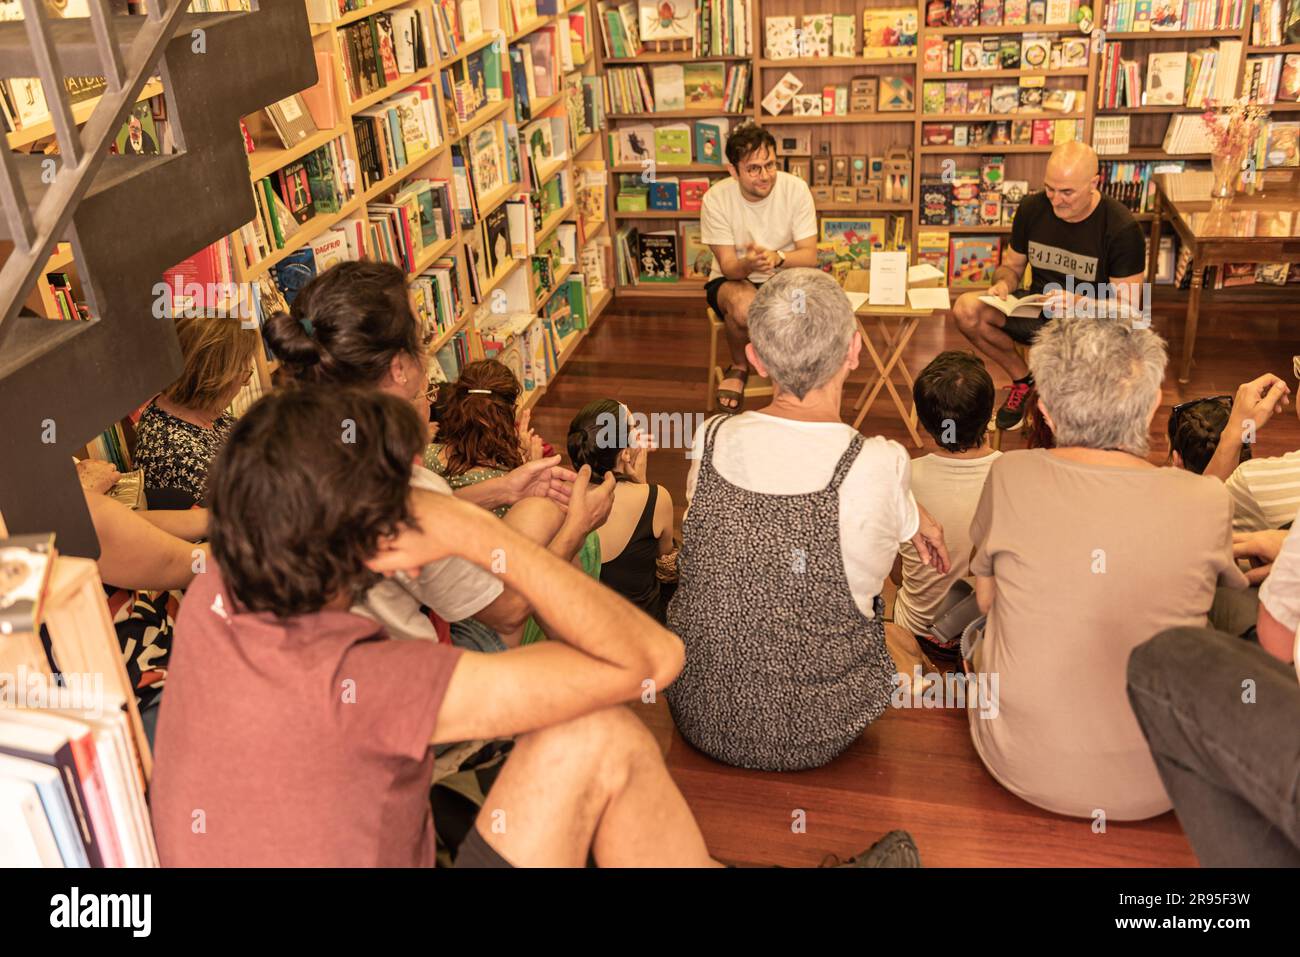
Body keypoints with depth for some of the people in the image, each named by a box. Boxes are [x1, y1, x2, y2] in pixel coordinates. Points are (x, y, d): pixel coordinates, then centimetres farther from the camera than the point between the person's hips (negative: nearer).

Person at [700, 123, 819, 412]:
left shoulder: (796, 189, -14)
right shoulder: (716, 199, -16)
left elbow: (810, 256, -15)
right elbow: (728, 266, -16)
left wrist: (776, 258, -38)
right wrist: (749, 264, -42)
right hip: (732, 280, -1)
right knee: (744, 304, -37)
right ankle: (738, 367, -2)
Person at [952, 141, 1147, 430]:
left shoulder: (1121, 227, -17)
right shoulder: (1032, 208, -4)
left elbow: (1128, 306, -14)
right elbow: (1012, 266, 11)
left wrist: (1079, 304, -34)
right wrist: (1003, 284, -15)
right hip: (1038, 310, 5)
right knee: (966, 309, -19)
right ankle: (1021, 377, 5)